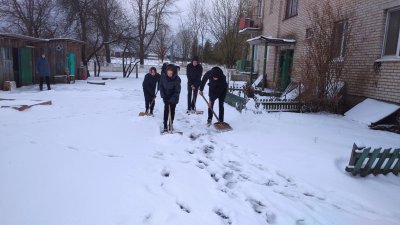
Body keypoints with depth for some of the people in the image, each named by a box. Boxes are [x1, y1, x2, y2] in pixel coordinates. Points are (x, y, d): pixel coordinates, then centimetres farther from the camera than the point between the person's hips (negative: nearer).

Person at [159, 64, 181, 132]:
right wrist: (163, 96, -12)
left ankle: (171, 125, 22)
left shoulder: (177, 79, -23)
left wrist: (172, 99, -28)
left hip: (174, 98, -1)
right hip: (166, 97, 1)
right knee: (166, 110, -2)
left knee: (172, 111, 7)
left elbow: (177, 91, -21)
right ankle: (165, 126, 4)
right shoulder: (163, 77, -14)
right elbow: (161, 86, -3)